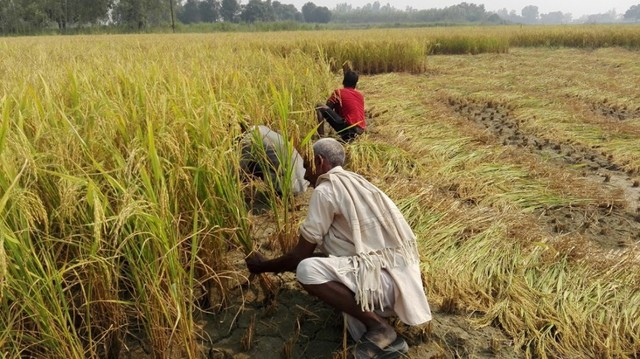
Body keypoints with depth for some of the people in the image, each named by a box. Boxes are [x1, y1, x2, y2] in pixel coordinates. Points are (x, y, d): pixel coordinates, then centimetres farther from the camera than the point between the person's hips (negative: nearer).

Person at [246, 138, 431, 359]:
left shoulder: (325, 190, -9)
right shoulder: (352, 182, 19)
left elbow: (300, 255, -5)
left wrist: (264, 266, 12)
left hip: (386, 278, -10)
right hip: (399, 273, 10)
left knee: (307, 270, -22)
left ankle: (379, 329, -11)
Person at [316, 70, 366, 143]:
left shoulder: (338, 92, 2)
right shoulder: (360, 95, 17)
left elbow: (328, 107, 7)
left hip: (348, 128, -6)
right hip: (360, 130, 6)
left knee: (320, 108, -1)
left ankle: (321, 136, -15)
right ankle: (349, 137, 13)